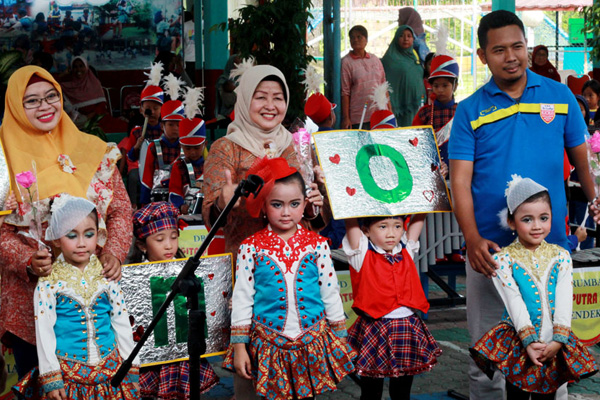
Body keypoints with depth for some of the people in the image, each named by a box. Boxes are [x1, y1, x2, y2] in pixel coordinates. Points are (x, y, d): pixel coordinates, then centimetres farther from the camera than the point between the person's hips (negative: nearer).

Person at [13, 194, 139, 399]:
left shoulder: (107, 277, 2)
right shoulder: (48, 283, -5)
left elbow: (122, 324, 7)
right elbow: (44, 332, -5)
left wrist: (132, 369, 7)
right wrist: (51, 378, -7)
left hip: (110, 368, 2)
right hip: (69, 372, -2)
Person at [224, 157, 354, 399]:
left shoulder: (317, 245, -1)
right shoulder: (251, 248, -4)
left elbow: (331, 293, 5)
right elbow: (242, 298, -1)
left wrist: (340, 341, 7)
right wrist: (239, 347, -2)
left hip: (313, 342, 1)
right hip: (269, 346, -1)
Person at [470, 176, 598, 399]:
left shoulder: (560, 257, 3)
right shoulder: (503, 259, -5)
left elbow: (564, 302, -5)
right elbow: (515, 303, -12)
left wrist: (557, 340, -15)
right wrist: (529, 341, -20)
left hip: (553, 342, 2)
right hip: (518, 341, -2)